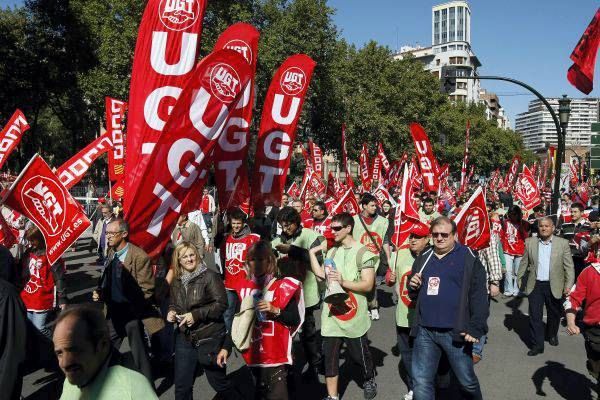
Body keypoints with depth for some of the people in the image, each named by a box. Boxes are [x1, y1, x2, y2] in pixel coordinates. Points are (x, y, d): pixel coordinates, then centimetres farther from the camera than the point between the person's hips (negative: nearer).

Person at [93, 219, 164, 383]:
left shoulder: (139, 257, -19)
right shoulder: (111, 253, 3)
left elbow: (147, 290, -17)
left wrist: (128, 307, -19)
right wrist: (99, 292, -2)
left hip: (132, 313, -7)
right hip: (114, 311, 7)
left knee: (139, 354, 7)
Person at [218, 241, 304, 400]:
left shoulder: (283, 286, -4)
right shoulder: (244, 288, 8)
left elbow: (295, 320, -4)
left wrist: (275, 310, -17)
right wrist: (226, 347, 13)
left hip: (276, 356, -4)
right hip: (254, 355, 4)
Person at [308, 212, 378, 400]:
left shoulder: (363, 252, -10)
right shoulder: (332, 251, 10)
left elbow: (368, 285, -15)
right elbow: (321, 274, 6)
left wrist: (343, 282, -25)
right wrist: (312, 253, 4)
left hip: (353, 315, -5)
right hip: (332, 313, 5)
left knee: (359, 354, 12)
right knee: (330, 356, 6)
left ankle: (369, 379, 42)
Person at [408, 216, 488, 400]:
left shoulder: (469, 259, -5)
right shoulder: (423, 258, 11)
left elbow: (479, 296, -10)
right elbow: (414, 295, 20)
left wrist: (476, 328, -17)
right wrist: (413, 286, -3)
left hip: (455, 332, -4)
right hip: (424, 331, 4)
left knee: (467, 381, 13)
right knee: (421, 381, 8)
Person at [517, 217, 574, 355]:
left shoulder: (562, 243, -2)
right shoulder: (530, 242, 2)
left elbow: (569, 266, -3)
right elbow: (524, 263, 7)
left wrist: (568, 285, -9)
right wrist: (519, 280, 6)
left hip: (554, 286, 0)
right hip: (535, 285, 0)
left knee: (554, 314, 16)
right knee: (535, 316, 1)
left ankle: (552, 335, 42)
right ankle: (537, 345, 10)